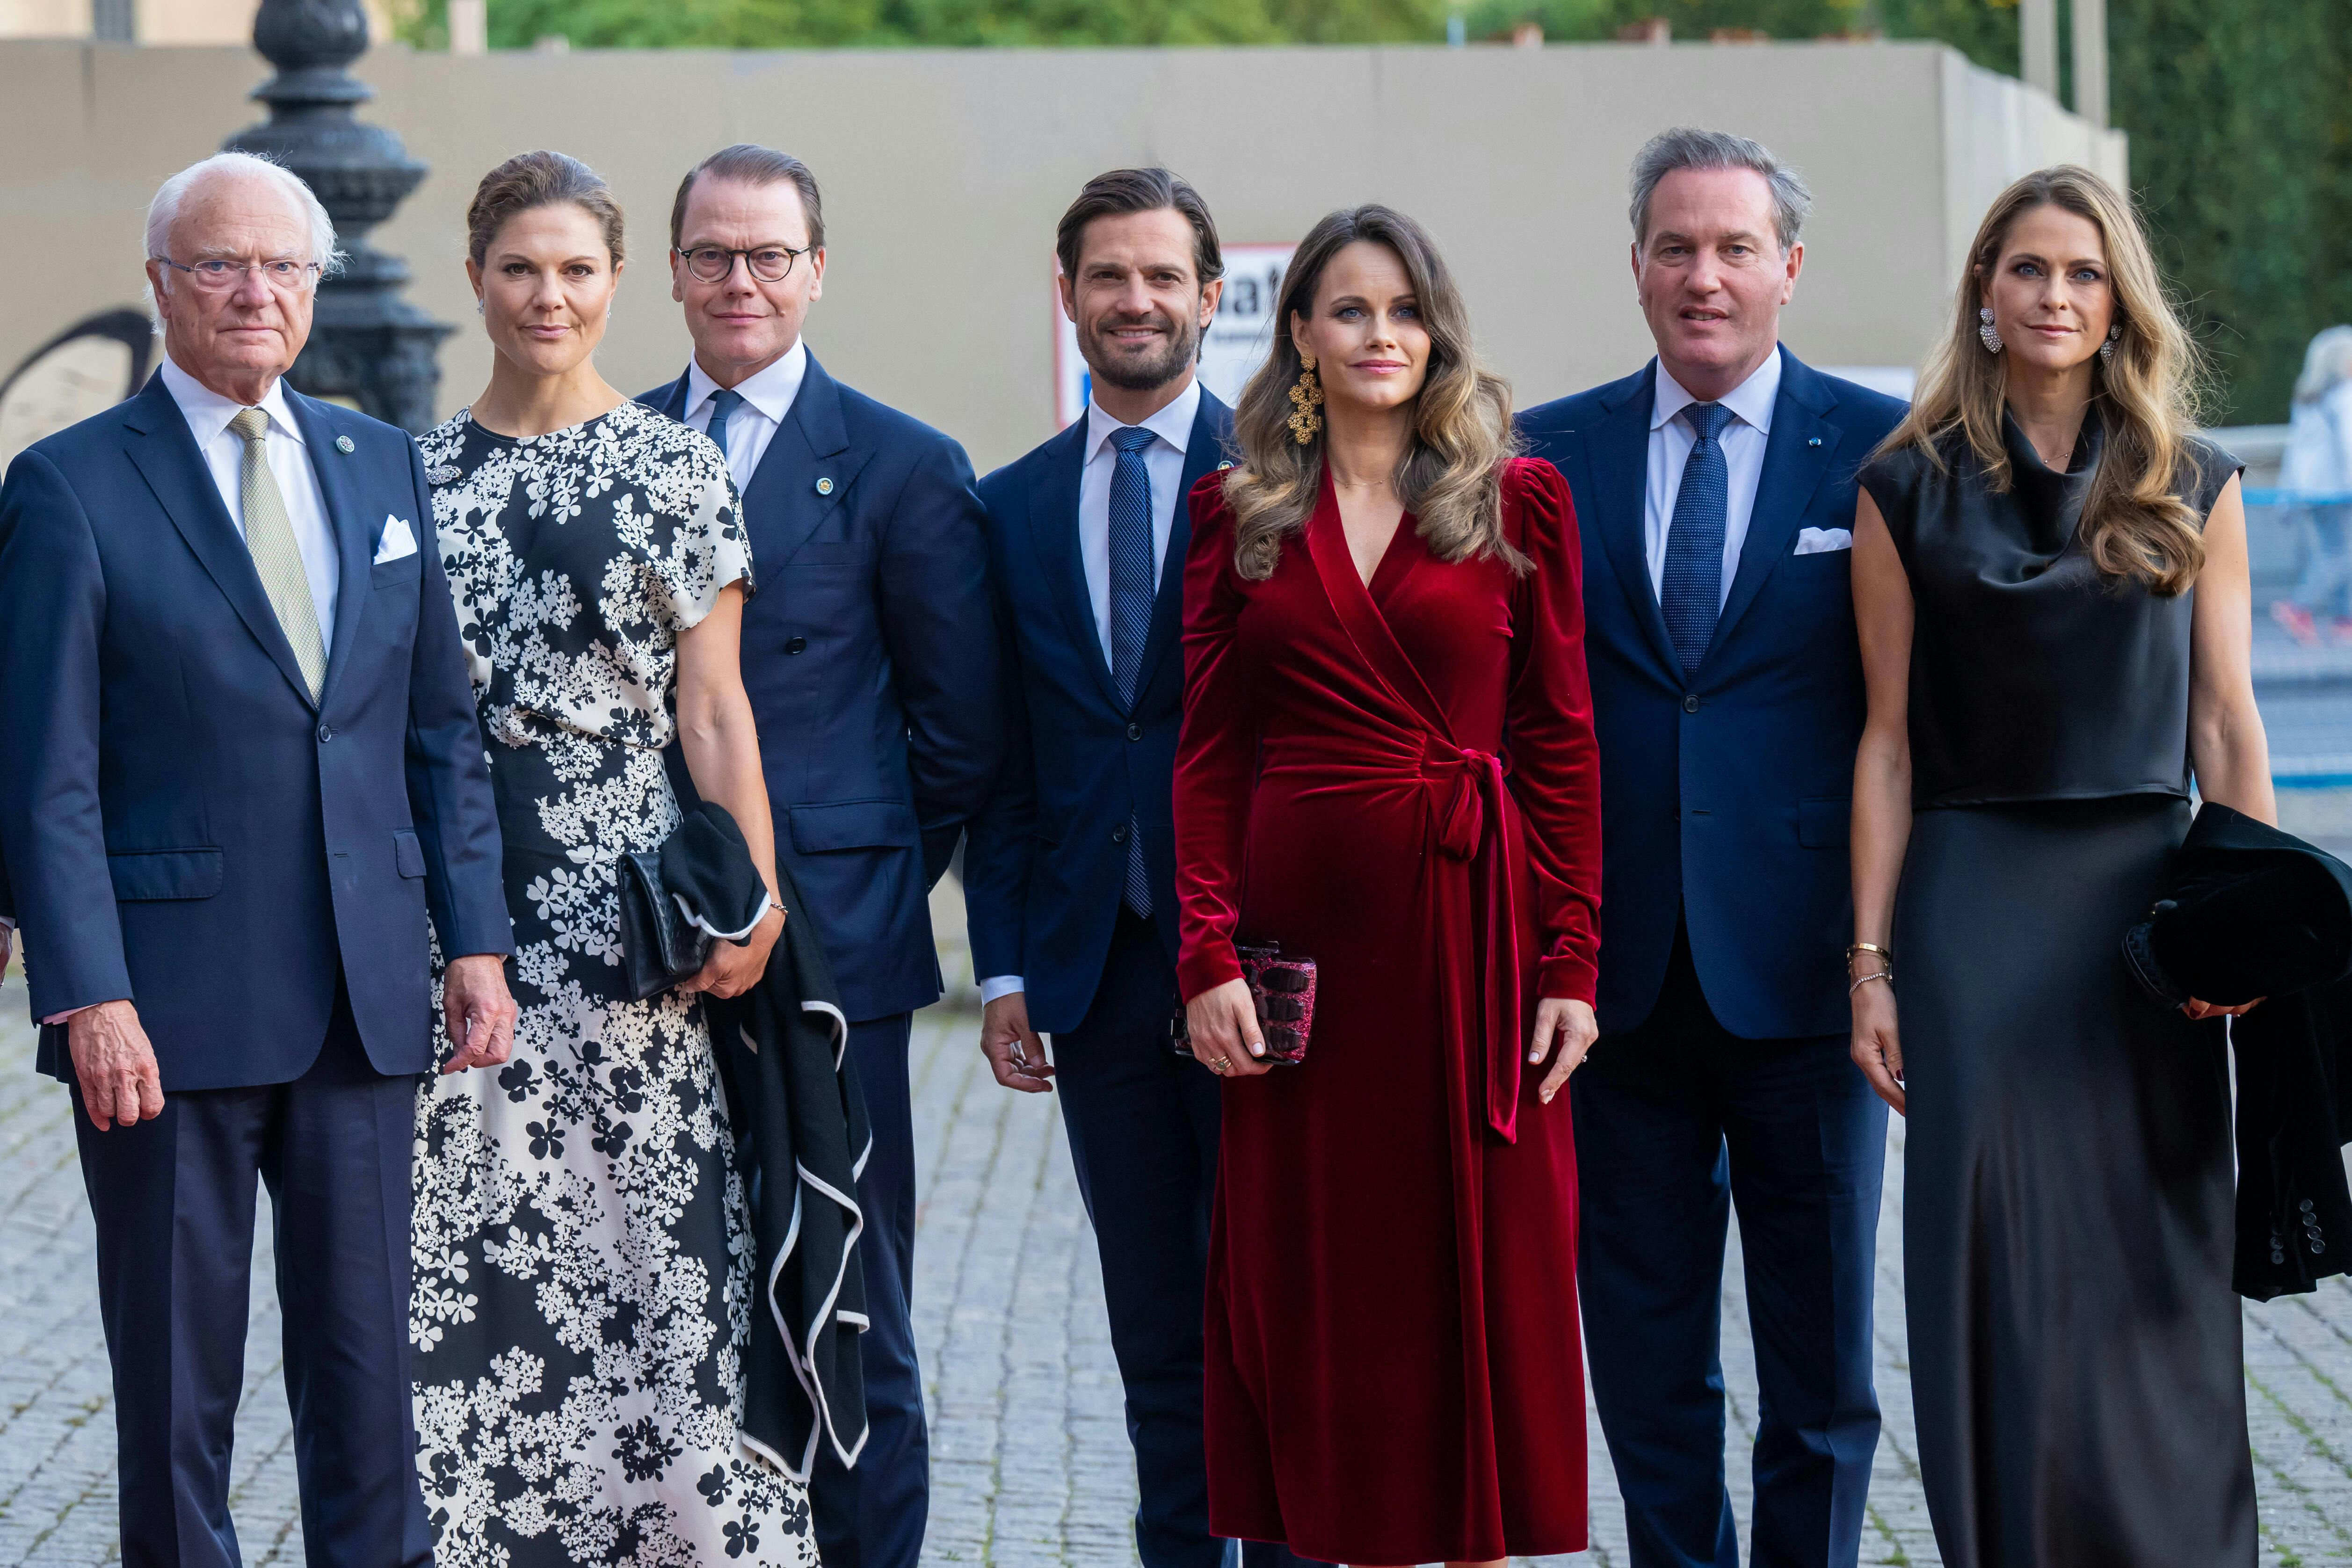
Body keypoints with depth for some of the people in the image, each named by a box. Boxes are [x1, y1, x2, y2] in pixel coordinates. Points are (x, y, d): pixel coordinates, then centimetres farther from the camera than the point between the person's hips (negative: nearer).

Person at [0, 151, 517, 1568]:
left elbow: (444, 729, 14)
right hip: (172, 1009, -4)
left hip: (367, 998, 4)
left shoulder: (383, 466, 12)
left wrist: (476, 936, 6)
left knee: (368, 1367, 9)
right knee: (176, 1383, 5)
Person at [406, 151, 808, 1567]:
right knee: (468, 1243, 3)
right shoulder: (418, 475, 10)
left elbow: (712, 707, 0)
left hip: (623, 906, -3)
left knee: (641, 1231, -3)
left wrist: (751, 899, -8)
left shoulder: (676, 469, 1)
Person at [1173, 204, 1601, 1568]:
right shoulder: (1238, 514, 8)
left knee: (1481, 1272, 3)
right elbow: (1209, 753, 5)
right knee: (1314, 1287, 5)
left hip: (1472, 926, -1)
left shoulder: (1519, 500, 4)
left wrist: (1571, 963, -6)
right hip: (1302, 930, 1)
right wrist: (1207, 955, -6)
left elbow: (1562, 742, 1)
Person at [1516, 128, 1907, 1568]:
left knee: (1820, 1342, 8)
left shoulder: (1880, 451, 0)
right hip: (1620, 966, 2)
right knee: (1643, 1351, 9)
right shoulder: (1549, 456, 5)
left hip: (1802, 964, -2)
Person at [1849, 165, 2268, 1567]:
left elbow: (2228, 725, 5)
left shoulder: (2194, 488, 6)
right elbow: (1890, 739, 2)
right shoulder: (1911, 492, 3)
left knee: (2160, 1275, 4)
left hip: (2146, 897, 1)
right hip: (1973, 906, -1)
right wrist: (1871, 962, -2)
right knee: (2000, 1268, 0)